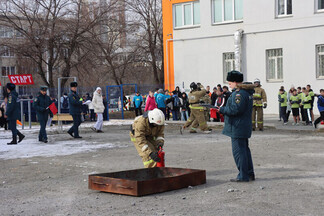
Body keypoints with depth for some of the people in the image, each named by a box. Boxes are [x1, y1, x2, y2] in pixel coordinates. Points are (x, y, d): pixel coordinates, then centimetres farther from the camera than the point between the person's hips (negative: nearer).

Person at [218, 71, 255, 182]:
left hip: (238, 127, -11)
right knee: (245, 149, 17)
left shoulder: (239, 93, -18)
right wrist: (225, 109, 11)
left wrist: (222, 109, -13)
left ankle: (243, 176, -1)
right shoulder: (247, 92, 14)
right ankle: (250, 173, 24)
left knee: (239, 151, -5)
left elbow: (236, 109, -26)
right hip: (245, 126, 11)